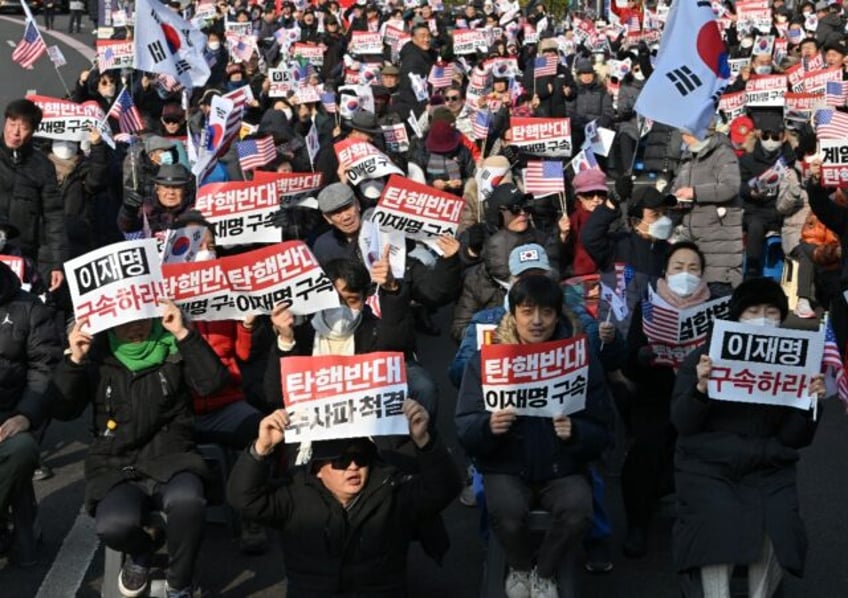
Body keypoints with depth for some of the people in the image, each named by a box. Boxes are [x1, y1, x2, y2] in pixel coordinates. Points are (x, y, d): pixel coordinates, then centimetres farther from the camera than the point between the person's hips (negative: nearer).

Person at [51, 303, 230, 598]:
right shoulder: (98, 353, 6)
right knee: (114, 525, -32)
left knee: (187, 500, -37)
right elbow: (63, 411, 3)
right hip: (116, 466, 1)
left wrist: (183, 333, -15)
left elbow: (212, 382, -10)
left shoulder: (174, 349, 5)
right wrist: (73, 360, -10)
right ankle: (141, 553, 10)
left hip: (169, 459, 0)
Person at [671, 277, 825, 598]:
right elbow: (681, 423, -3)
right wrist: (701, 388, -20)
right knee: (718, 523, -27)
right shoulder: (705, 355, 4)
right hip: (707, 466, -2)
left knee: (778, 526, -22)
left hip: (768, 468, 2)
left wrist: (810, 402, -11)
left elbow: (793, 439, 5)